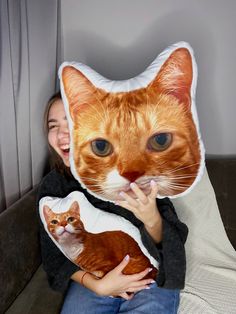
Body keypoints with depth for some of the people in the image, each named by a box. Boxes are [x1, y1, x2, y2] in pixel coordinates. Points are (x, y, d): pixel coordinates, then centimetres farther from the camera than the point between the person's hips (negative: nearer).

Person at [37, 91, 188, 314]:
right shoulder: (52, 186, -12)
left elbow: (172, 243, -15)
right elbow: (54, 255, -2)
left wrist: (152, 220, -38)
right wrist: (96, 285, -18)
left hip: (151, 278, -1)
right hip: (93, 277, 2)